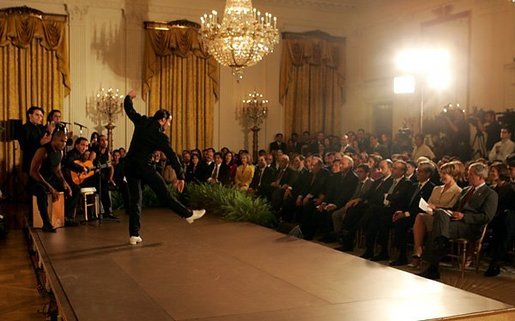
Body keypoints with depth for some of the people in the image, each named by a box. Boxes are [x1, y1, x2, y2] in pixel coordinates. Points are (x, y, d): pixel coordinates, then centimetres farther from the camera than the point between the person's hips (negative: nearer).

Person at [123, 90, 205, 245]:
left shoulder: (141, 122, 7)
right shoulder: (160, 135, -7)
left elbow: (129, 110, 23)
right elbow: (172, 156, -9)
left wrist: (129, 97, 42)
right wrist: (180, 176, -7)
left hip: (129, 165, 6)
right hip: (144, 166, -6)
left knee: (135, 199, 9)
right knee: (164, 194, 3)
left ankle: (134, 235, 10)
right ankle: (188, 214, 17)